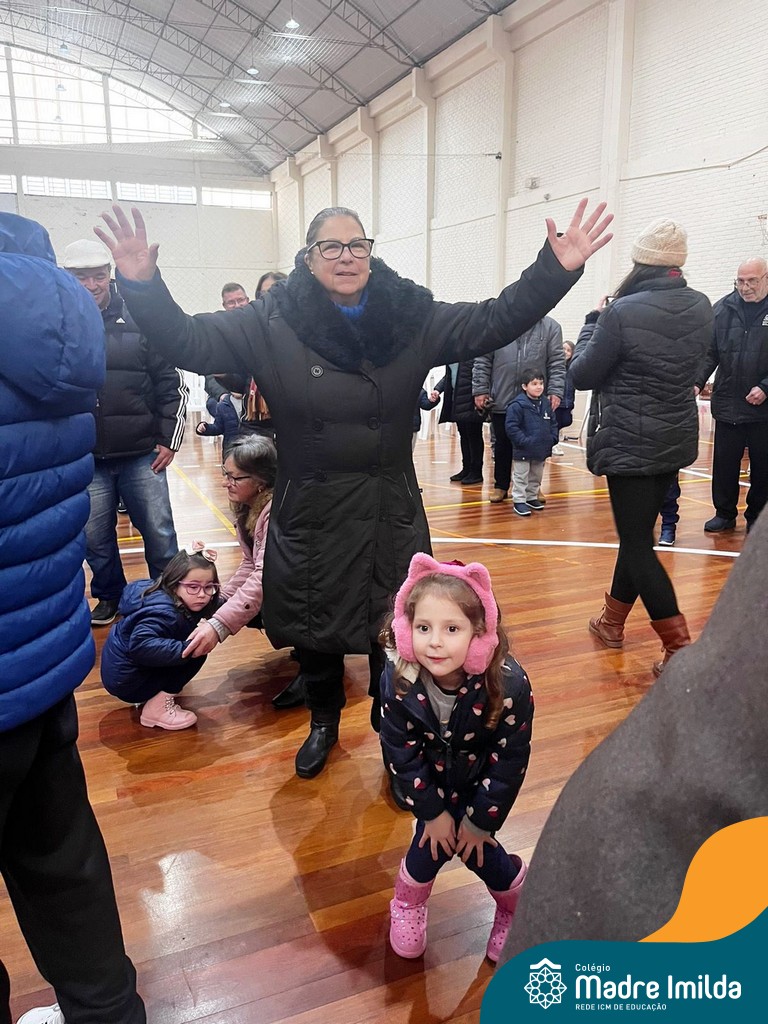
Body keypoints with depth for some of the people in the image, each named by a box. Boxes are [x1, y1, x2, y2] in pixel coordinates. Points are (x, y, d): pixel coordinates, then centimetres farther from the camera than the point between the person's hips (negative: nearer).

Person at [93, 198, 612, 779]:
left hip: (390, 514, 1)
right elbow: (190, 342, -8)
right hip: (307, 514, 0)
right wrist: (144, 285, -24)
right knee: (313, 629, 15)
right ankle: (323, 723, 43)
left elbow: (494, 321, -5)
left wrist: (555, 271, -17)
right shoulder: (272, 323, -6)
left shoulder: (413, 319, -3)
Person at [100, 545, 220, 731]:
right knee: (196, 652, -19)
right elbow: (140, 646, -42)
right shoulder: (163, 612, -29)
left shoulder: (163, 594, -2)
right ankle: (157, 708, -15)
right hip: (125, 680, -9)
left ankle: (164, 687, 13)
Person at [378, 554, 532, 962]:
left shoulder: (509, 684, -35)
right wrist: (432, 811, -9)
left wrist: (480, 819, -11)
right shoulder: (397, 679, -30)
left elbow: (510, 760, -20)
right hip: (434, 781, 2)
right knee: (435, 839, -3)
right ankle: (407, 904, 32)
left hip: (483, 782, -1)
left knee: (476, 847, -4)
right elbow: (401, 753, -15)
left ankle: (517, 904, 31)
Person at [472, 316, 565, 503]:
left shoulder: (550, 327, 2)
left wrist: (555, 392, -10)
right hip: (502, 399, 0)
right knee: (502, 445, 10)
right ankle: (501, 486, 24)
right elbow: (482, 360, 1)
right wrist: (480, 390, -4)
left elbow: (557, 363, -1)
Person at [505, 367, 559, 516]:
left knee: (536, 477, 19)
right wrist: (524, 441, -22)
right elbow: (511, 426, -19)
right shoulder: (517, 405, -16)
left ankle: (531, 497, 34)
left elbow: (553, 424, 13)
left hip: (542, 450, 7)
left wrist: (552, 439, 0)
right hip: (523, 451, -6)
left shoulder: (546, 404, 5)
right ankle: (519, 501, 10)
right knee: (521, 477, 3)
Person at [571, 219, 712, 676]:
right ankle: (613, 620, 33)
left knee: (638, 543, 0)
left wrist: (593, 321, 4)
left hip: (629, 444, -7)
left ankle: (681, 647, -2)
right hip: (676, 441, 7)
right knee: (639, 531, 18)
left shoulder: (623, 313, -19)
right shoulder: (701, 308, 1)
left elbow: (583, 374, -10)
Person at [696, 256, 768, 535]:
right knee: (724, 464, 8)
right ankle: (725, 513, 23)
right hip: (727, 404, 2)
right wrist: (697, 382, -10)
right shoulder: (723, 309, 3)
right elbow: (709, 352, 4)